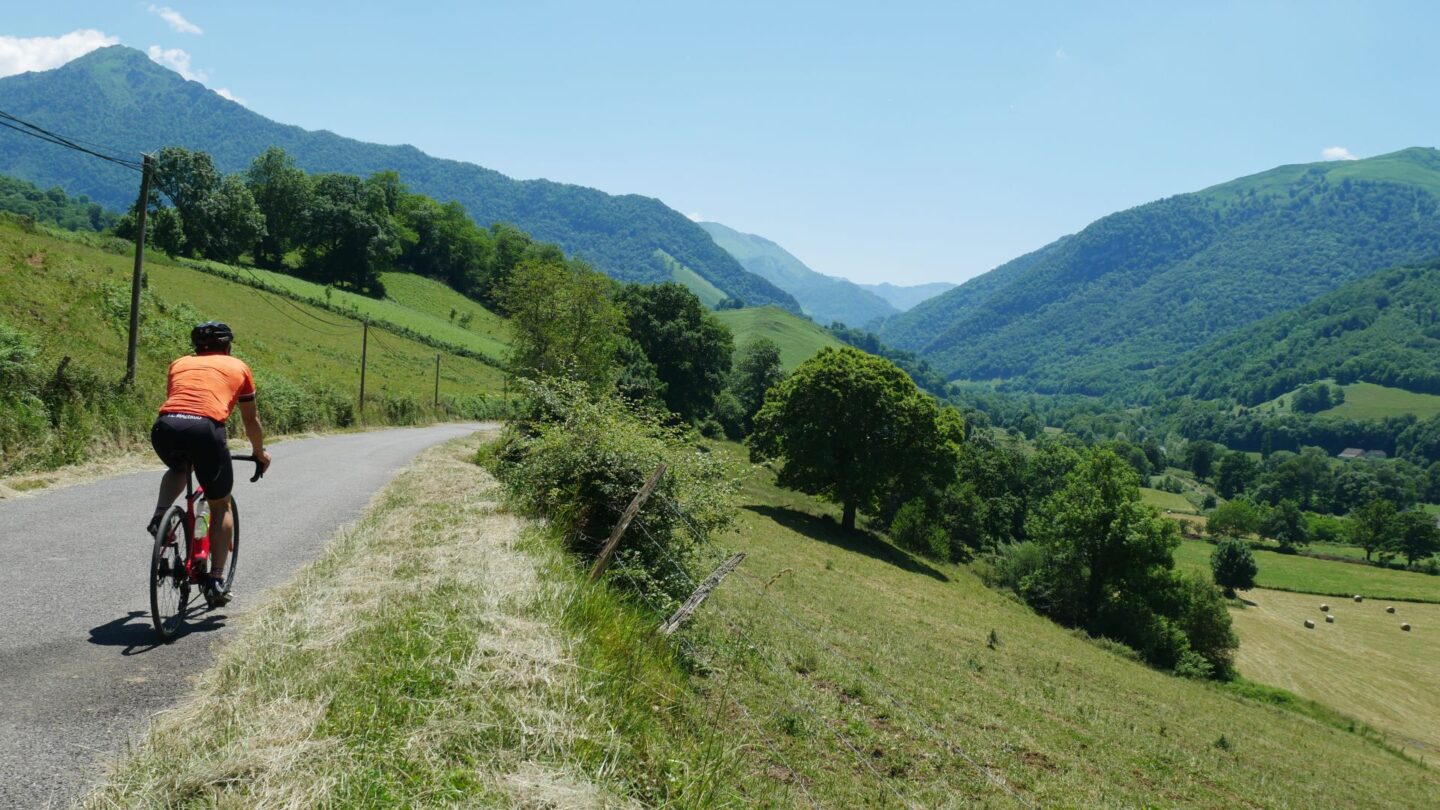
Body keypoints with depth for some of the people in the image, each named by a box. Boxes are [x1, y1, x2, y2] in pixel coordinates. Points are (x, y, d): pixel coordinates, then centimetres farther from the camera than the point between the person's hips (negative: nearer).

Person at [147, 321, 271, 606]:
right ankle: (216, 580, 11)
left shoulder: (179, 363, 31)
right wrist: (259, 452, 49)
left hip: (165, 426, 3)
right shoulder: (238, 367, 26)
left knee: (178, 469, 38)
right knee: (221, 505, 16)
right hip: (205, 427, -3)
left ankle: (159, 519, 12)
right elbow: (251, 419, 33)